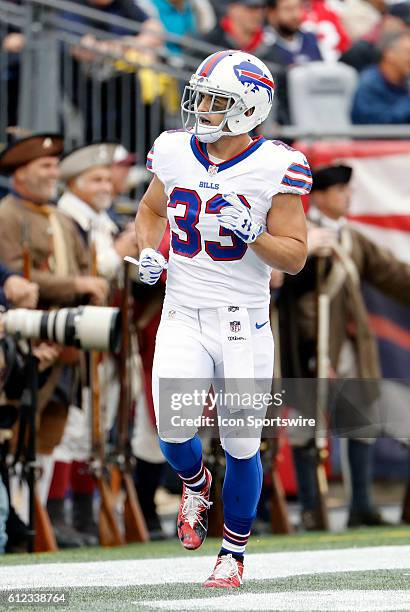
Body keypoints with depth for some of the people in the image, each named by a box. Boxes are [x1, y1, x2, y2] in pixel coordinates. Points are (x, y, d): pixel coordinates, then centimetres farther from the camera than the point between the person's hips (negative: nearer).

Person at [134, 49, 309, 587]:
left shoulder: (275, 168, -10)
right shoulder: (174, 152, 1)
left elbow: (295, 257, -7)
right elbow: (151, 209, 21)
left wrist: (251, 235, -24)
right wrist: (148, 251, 3)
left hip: (243, 322, -2)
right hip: (182, 317, 2)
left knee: (241, 446, 2)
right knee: (173, 429, -13)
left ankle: (233, 554, 23)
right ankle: (195, 484, 24)